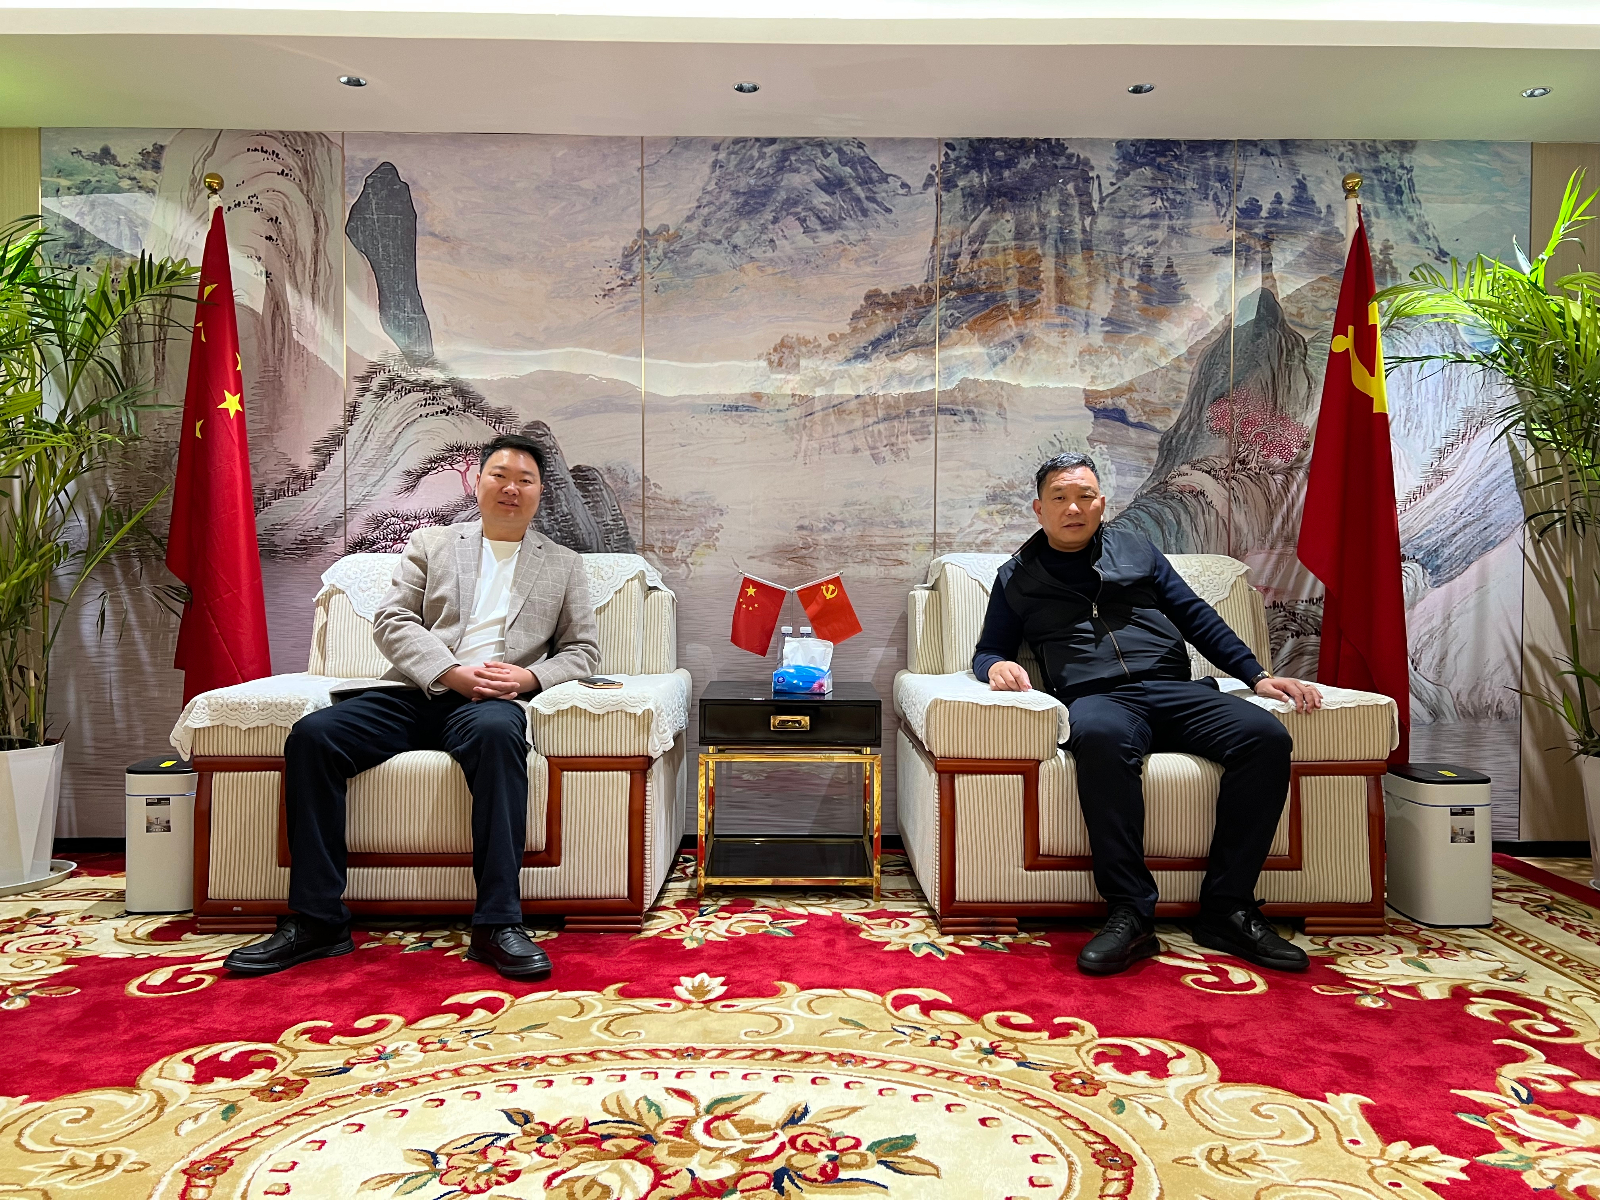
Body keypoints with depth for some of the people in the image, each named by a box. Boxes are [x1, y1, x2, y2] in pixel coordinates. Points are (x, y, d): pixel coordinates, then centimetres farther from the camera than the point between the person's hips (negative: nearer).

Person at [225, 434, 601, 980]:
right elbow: (391, 622, 8)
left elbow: (583, 650, 14)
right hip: (419, 693, 2)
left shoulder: (564, 566, 21)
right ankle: (317, 920, -16)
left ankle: (497, 925, -36)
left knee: (497, 731, -38)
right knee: (311, 735, -23)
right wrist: (453, 672, -10)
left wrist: (530, 676, -8)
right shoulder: (430, 544, 20)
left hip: (493, 701, -2)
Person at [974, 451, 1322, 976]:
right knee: (1101, 738, -41)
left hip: (1176, 690, 3)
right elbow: (987, 650, 20)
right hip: (1097, 698, -3)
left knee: (1266, 735, -27)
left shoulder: (1136, 549, 24)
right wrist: (997, 666, -5)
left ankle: (1226, 909, -19)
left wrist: (1257, 675, 11)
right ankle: (1130, 914, -34)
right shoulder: (1017, 576, 20)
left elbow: (1197, 617, 22)